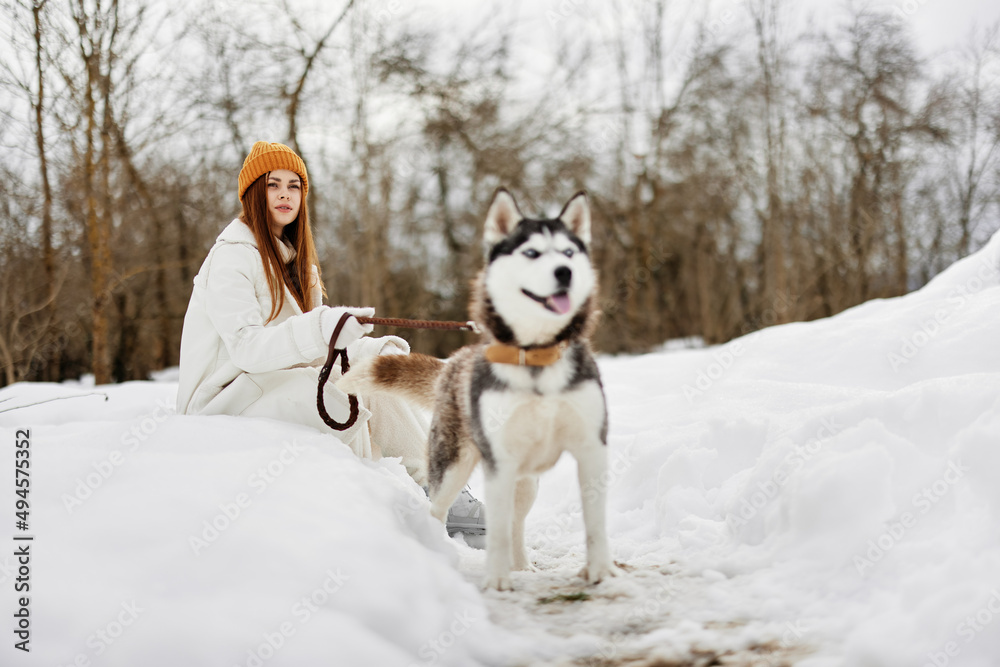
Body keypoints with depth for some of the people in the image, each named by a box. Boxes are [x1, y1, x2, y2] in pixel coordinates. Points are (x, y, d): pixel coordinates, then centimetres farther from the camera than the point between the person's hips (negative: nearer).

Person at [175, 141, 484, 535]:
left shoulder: (293, 258, 16)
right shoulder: (232, 255, -12)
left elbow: (313, 346, 12)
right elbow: (245, 346, -26)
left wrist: (372, 349, -5)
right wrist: (320, 327, -41)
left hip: (282, 378, 8)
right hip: (225, 396, -8)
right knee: (332, 394, -32)